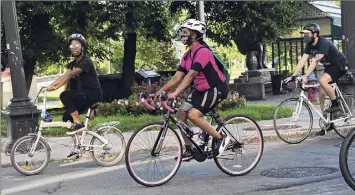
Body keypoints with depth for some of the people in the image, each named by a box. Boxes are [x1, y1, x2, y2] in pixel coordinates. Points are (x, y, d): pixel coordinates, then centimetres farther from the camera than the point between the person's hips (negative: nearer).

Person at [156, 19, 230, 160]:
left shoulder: (202, 52, -22)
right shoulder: (187, 56, 6)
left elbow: (190, 75, -32)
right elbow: (177, 77, 2)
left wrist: (175, 93, -40)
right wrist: (160, 91, -9)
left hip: (216, 88, -9)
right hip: (201, 90, 9)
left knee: (193, 115, -21)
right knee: (181, 112, -2)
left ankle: (221, 139, -6)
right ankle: (189, 150, 6)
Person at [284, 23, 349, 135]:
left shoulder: (323, 43, -28)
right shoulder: (309, 45, -4)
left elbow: (315, 61, -38)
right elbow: (302, 61, -9)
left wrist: (306, 76, -46)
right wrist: (293, 76, -18)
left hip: (340, 65, -9)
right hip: (329, 66, 9)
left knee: (323, 80, -32)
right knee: (322, 94, 2)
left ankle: (335, 105, -14)